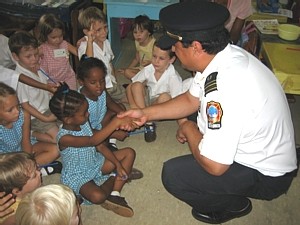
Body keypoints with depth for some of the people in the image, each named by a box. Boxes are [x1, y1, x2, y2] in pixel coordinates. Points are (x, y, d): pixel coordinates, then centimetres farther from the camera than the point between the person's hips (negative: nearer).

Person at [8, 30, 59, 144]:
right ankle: (33, 134, 1)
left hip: (49, 109, 8)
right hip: (36, 116, -8)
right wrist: (45, 119, -19)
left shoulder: (36, 68, -2)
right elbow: (24, 105, -20)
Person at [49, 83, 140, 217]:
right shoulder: (64, 138, -31)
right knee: (98, 197, -36)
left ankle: (114, 195, -7)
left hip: (95, 163, 8)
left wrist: (118, 163, -9)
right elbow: (92, 141, -46)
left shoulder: (84, 123, -8)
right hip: (77, 176, -7)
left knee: (129, 153, 0)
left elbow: (100, 146, -2)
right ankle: (112, 178, 1)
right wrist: (115, 122, -53)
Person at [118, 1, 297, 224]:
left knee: (173, 174, -15)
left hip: (266, 175, -8)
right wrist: (146, 113, 3)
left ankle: (234, 204, 12)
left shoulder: (226, 88, -38)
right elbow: (191, 100, 7)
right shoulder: (221, 56, -10)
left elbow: (214, 165, -30)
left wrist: (189, 130, -12)